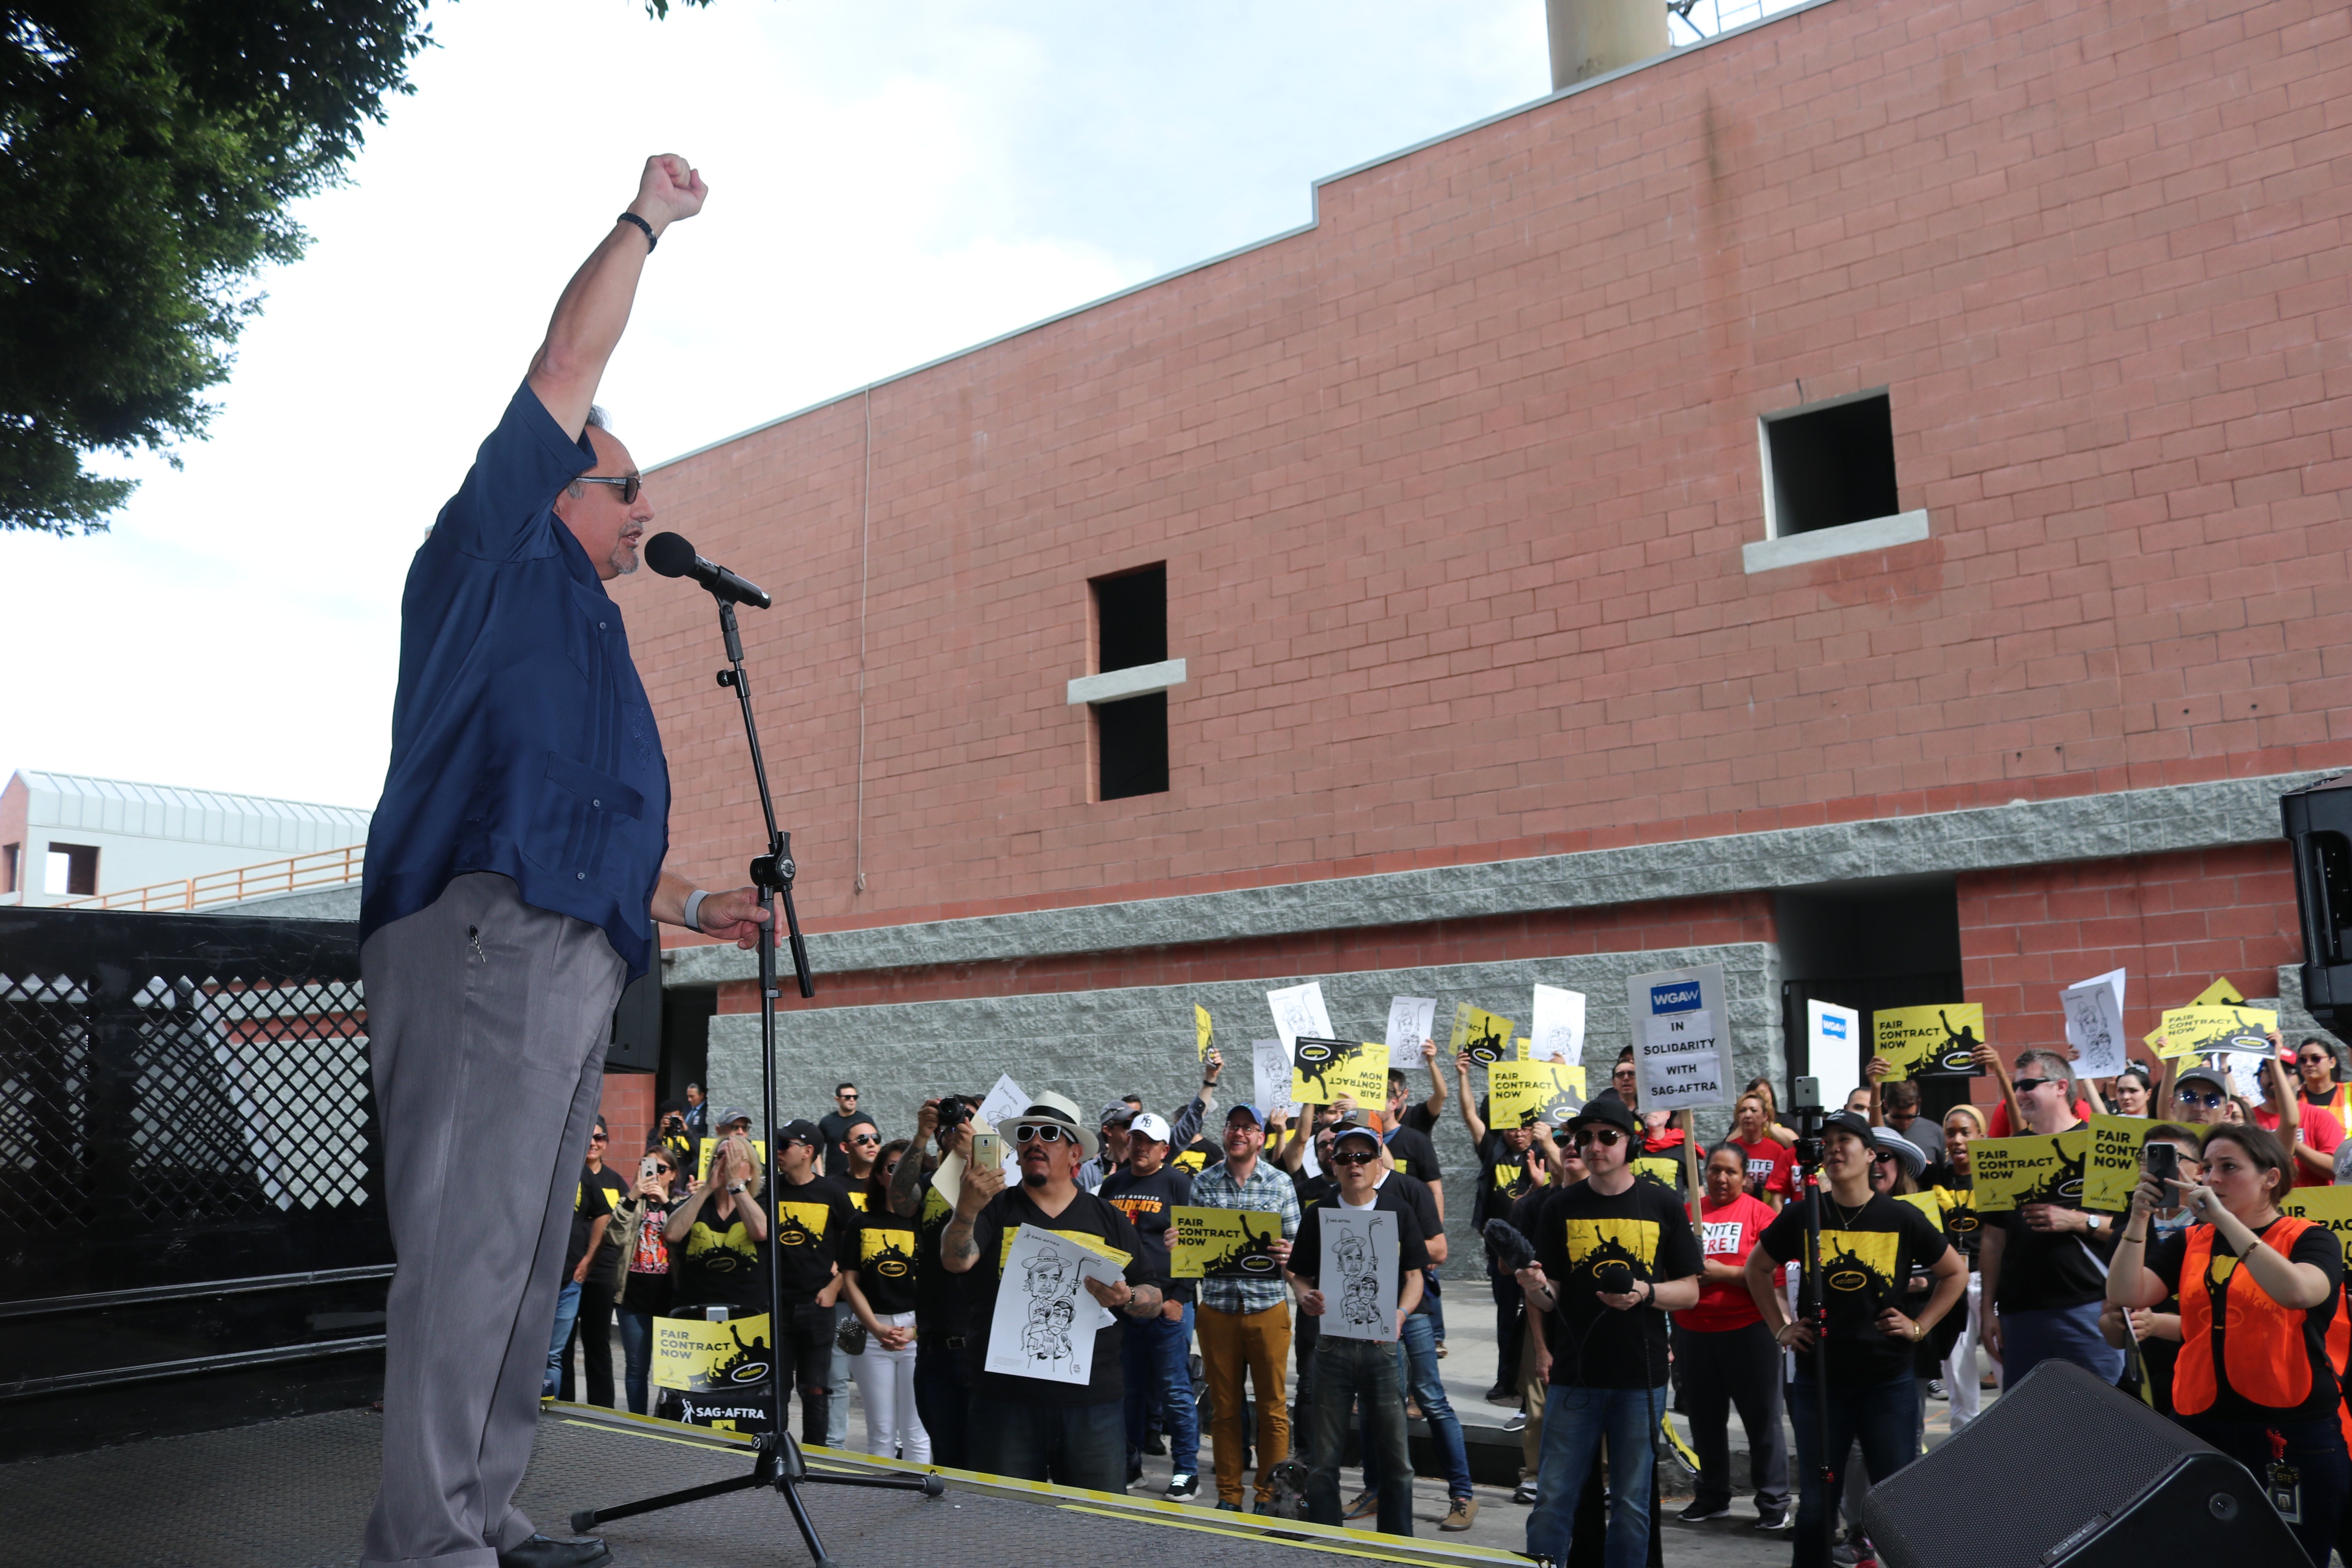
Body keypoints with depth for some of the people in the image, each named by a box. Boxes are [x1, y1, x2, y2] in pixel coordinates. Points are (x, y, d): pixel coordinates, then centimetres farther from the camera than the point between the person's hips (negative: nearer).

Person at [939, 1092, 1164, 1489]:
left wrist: (1127, 1299, -11)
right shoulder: (994, 1210, 5)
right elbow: (956, 1260, -14)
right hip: (1005, 1398, -1)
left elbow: (1154, 1300, 11)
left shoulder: (1109, 1220, 10)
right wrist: (966, 1210, -33)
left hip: (1094, 1401, 1)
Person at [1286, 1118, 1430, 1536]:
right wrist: (1306, 1298, -11)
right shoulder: (1317, 1215, 5)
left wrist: (1401, 1314, -13)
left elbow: (1414, 1275, 5)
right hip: (1332, 1342, 1)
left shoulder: (1398, 1211, 3)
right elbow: (1298, 1274, 11)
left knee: (1396, 1457, 4)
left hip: (1383, 1344, -1)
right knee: (1325, 1458, 6)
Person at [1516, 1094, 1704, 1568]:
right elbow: (1548, 1301, 3)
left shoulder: (1662, 1205, 2)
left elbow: (1690, 1292, 4)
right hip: (1575, 1374, 0)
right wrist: (1537, 1289, -20)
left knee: (1632, 1503, 9)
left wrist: (1646, 1293, -15)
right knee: (1553, 1498, 1)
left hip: (1642, 1378, 0)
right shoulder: (1559, 1207, 3)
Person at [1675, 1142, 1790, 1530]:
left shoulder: (1760, 1214, -4)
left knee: (1763, 1418, 2)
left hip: (1747, 1332, -4)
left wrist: (1720, 1272, -17)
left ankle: (1774, 1503, 13)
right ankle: (1712, 1496, 28)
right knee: (1705, 1419, 14)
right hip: (1693, 1332, 4)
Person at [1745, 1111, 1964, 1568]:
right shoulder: (1802, 1215, -1)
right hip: (1818, 1378, 0)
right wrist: (1781, 1328, 6)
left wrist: (1920, 1326, 2)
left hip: (1888, 1379, 0)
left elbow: (1956, 1274, 11)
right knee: (1816, 1497, 9)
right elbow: (1757, 1268, 13)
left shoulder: (1902, 1219, -3)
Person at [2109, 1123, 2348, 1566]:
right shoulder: (2190, 1242, 9)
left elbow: (2298, 1292, -25)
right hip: (2201, 1426, 4)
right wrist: (2139, 1217, -14)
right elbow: (2125, 1295, -3)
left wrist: (2223, 1217, -26)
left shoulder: (2310, 1239, -2)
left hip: (2295, 1433, -4)